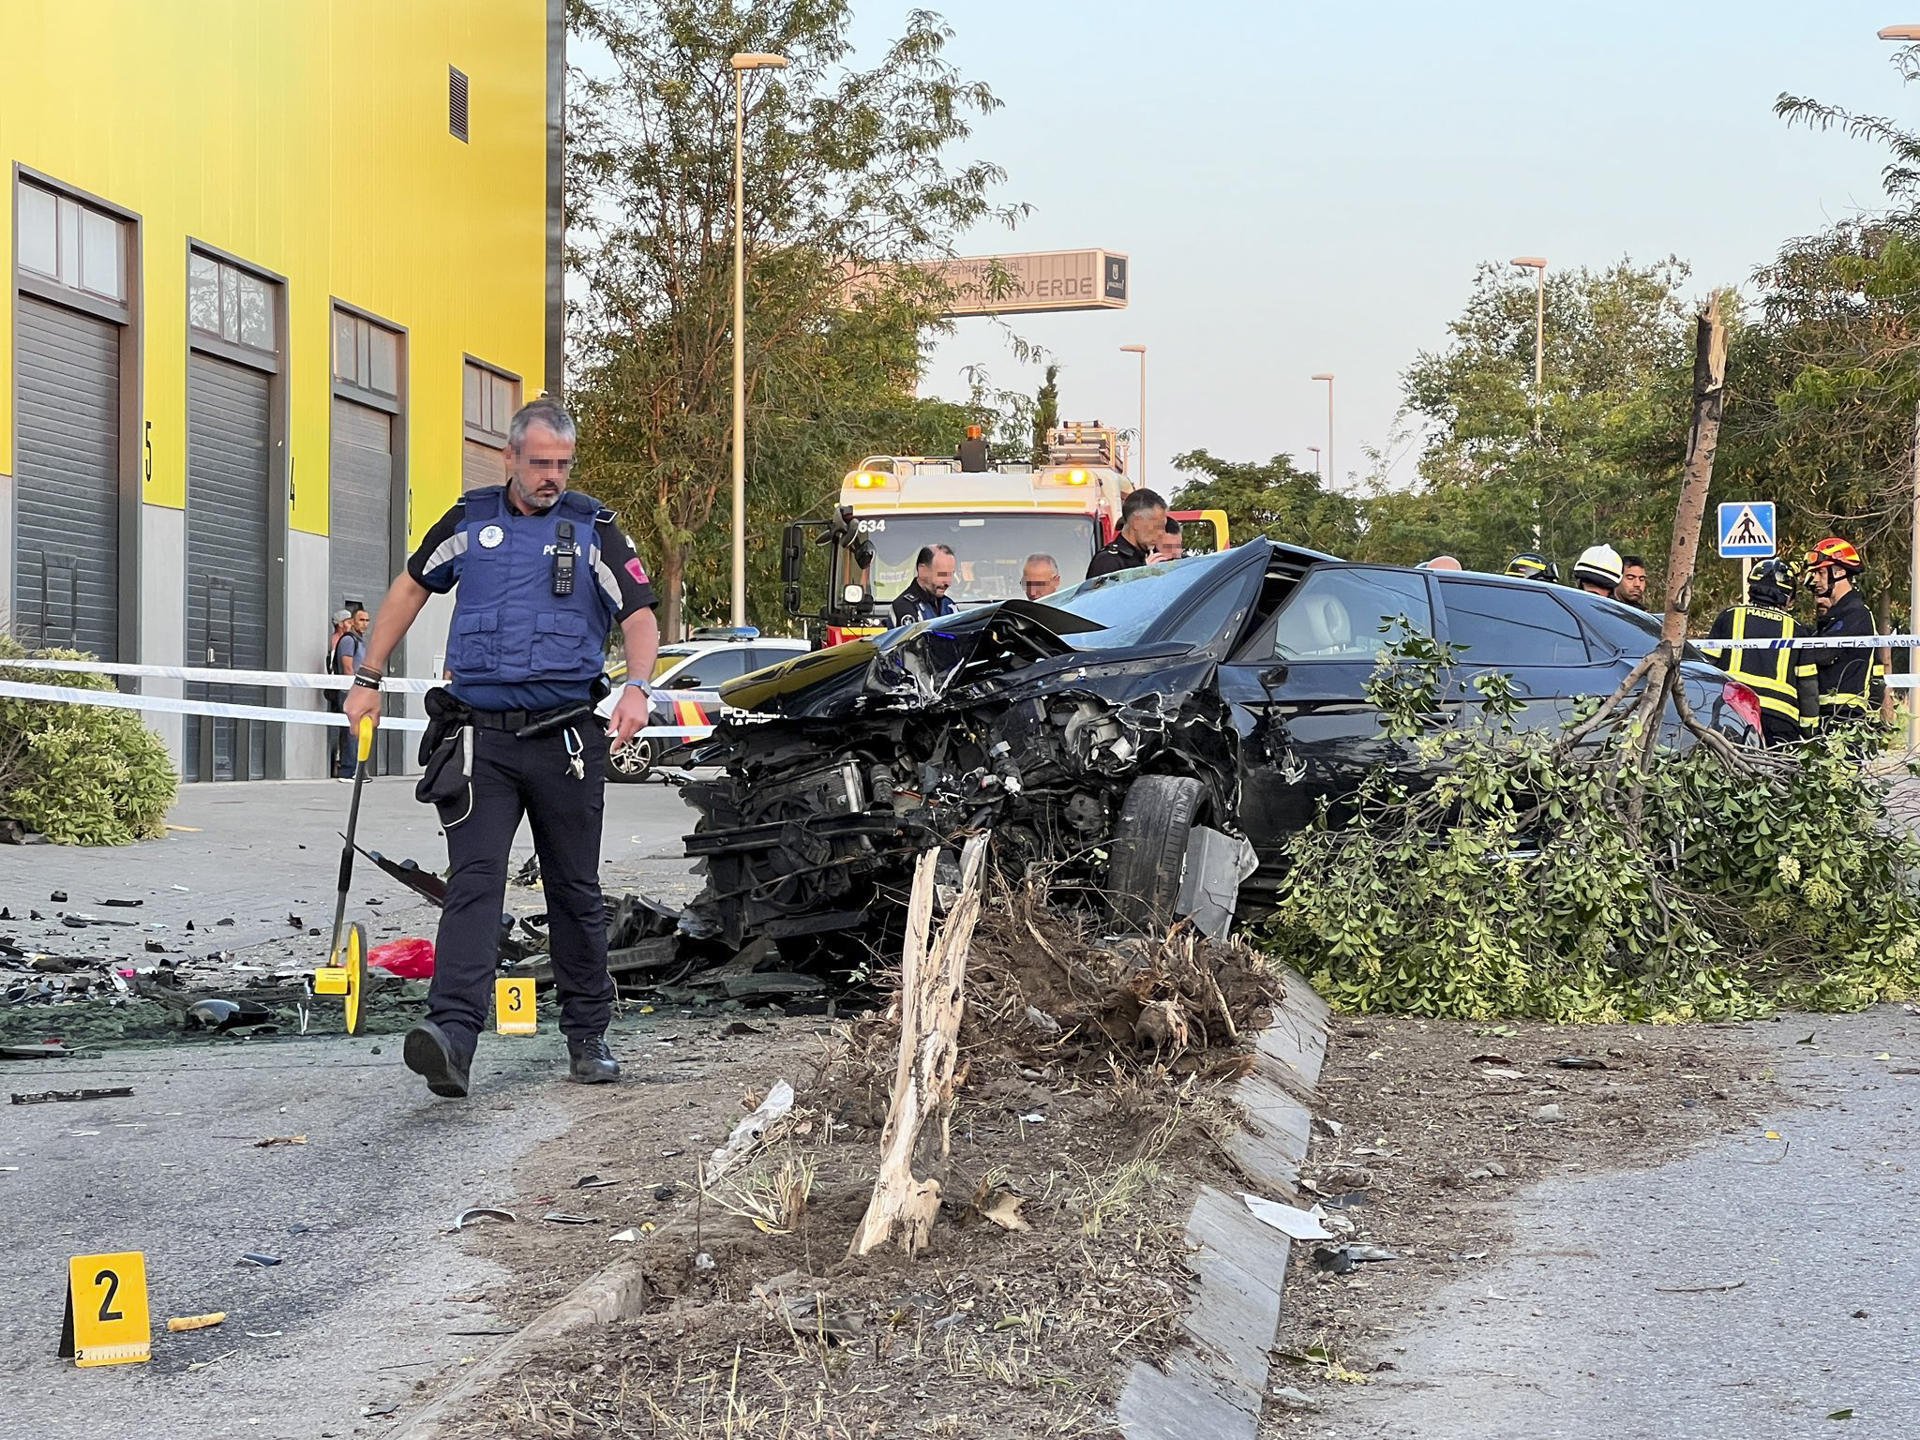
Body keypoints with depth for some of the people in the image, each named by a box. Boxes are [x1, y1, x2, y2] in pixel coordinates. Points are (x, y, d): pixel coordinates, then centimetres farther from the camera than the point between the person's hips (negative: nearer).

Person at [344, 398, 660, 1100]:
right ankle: (452, 1033, -24)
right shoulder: (470, 519, 9)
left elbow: (639, 616, 0)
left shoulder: (593, 529, 5)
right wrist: (368, 680, 20)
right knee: (473, 882, -12)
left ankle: (587, 1036, 20)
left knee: (576, 891, 8)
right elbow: (409, 589, 22)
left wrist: (636, 687, -19)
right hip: (479, 737, 0)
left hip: (565, 738, 0)